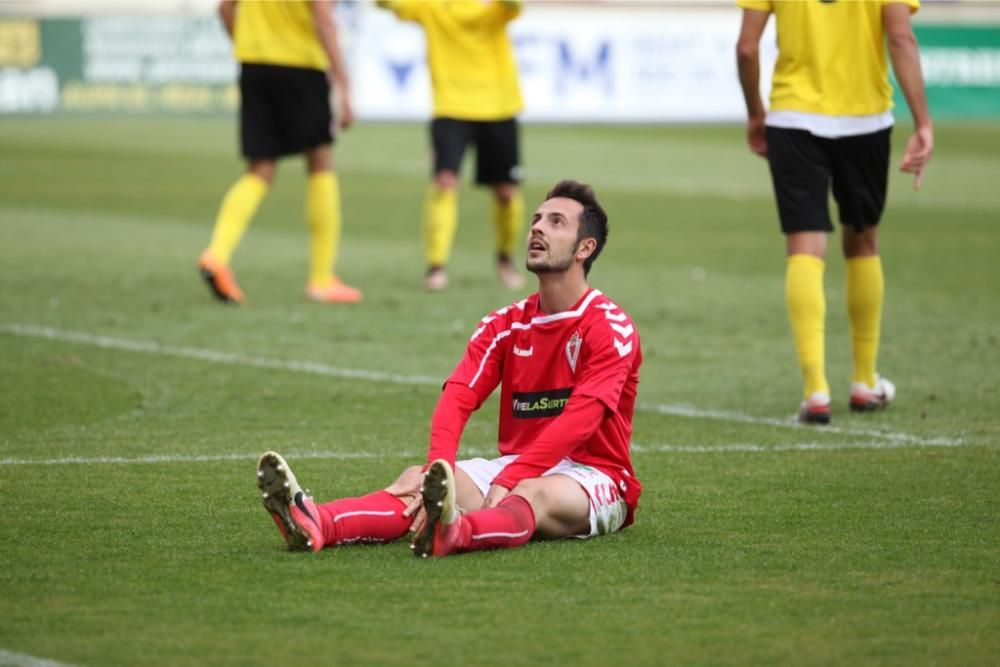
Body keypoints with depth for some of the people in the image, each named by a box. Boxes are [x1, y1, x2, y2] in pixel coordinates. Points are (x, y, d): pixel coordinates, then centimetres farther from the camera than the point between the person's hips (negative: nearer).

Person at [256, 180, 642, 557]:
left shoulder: (610, 328, -10)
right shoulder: (505, 325, 9)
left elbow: (578, 422, -23)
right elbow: (457, 397, -7)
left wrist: (505, 485, -34)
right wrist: (439, 471, -28)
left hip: (594, 478, -5)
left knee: (537, 493, -40)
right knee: (418, 481, -21)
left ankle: (452, 533, -75)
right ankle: (317, 525, -51)